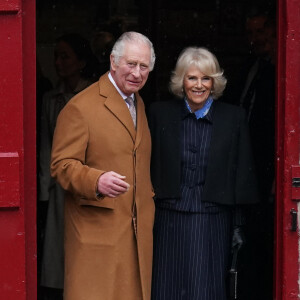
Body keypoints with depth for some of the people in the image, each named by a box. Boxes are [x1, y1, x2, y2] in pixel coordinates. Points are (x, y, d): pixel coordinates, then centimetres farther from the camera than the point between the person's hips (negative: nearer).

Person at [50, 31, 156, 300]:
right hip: (96, 229, -7)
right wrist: (97, 181, -28)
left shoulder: (140, 105, 19)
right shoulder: (80, 107, -6)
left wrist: (148, 201, 17)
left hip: (138, 228, 7)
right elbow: (62, 165, -11)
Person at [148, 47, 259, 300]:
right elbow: (149, 168, 6)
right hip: (169, 220, 1)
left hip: (213, 222, -1)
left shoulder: (234, 117, 3)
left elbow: (242, 175, 5)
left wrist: (238, 225, 2)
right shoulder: (160, 114, 4)